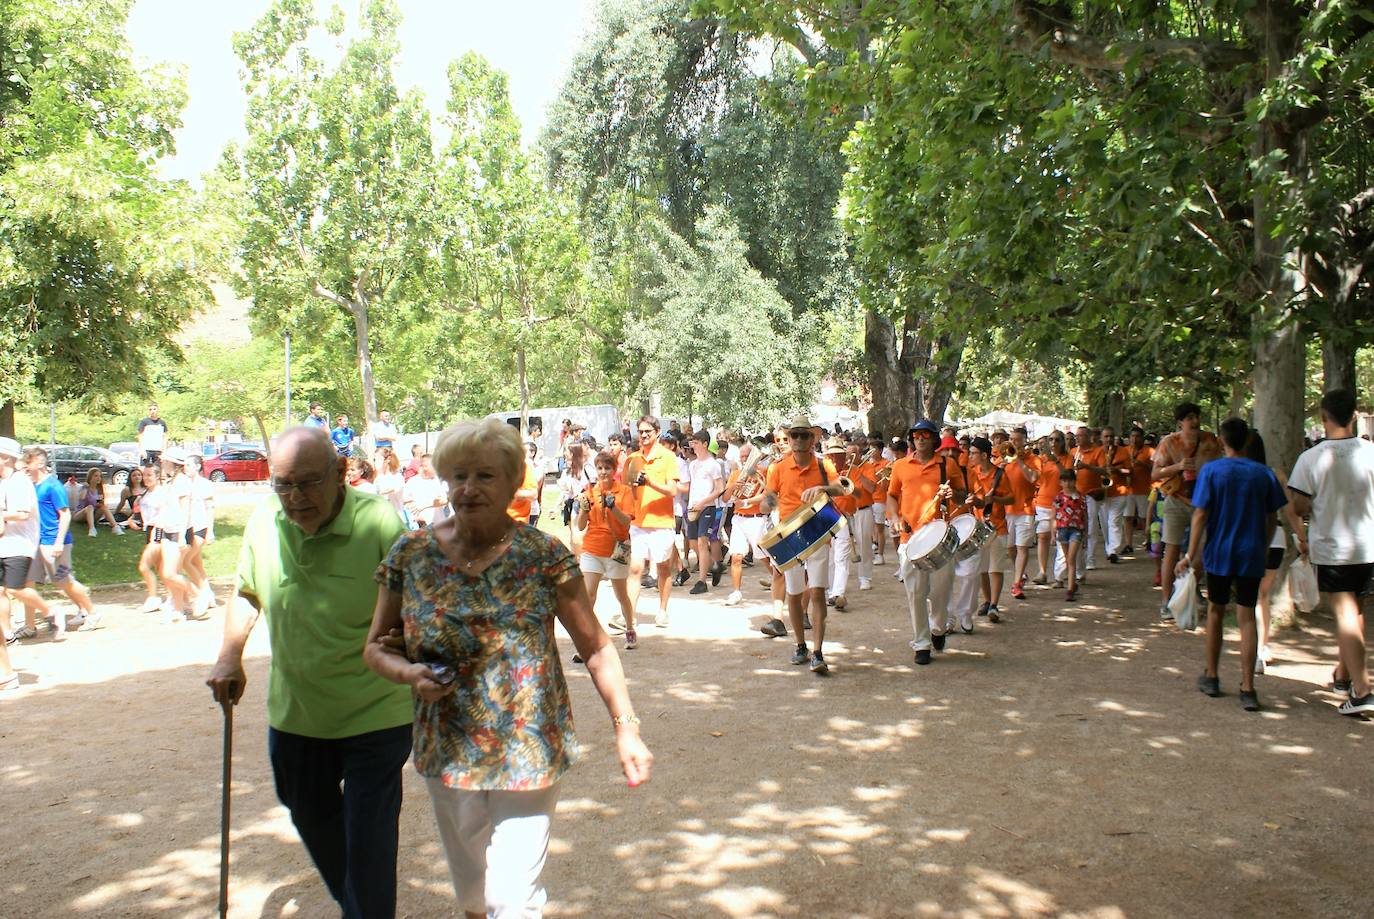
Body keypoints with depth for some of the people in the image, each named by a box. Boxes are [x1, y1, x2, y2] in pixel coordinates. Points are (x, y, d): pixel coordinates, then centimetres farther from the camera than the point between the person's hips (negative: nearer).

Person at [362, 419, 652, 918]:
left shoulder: (545, 556, -12)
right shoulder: (410, 554, -5)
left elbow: (596, 647, -6)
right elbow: (376, 648, 3)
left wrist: (626, 727, -13)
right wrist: (409, 673, -17)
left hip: (529, 754, -3)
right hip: (447, 753, 3)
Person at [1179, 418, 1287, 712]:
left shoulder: (1211, 471, -7)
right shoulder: (1264, 474, 0)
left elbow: (1200, 515, -12)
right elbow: (1272, 519, 5)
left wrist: (1190, 555, -9)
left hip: (1219, 554, -1)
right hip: (1251, 555, 1)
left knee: (1215, 612, 15)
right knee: (1247, 618, 2)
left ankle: (1212, 677, 24)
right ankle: (1248, 688, -4)